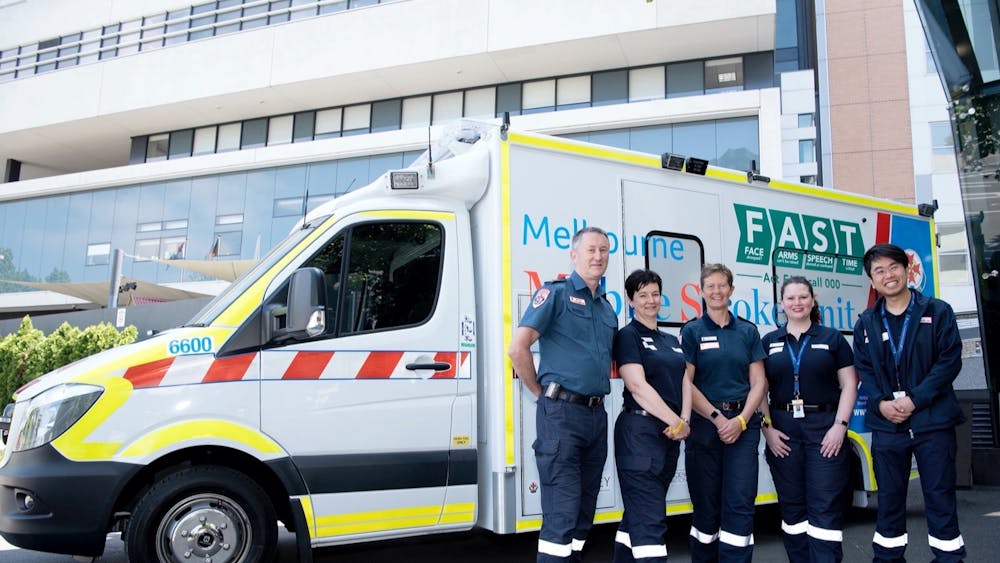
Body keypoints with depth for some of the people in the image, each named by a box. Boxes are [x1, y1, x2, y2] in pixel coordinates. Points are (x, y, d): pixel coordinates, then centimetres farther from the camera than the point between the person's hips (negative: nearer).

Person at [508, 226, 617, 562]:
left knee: (585, 510, 13)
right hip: (561, 412, -7)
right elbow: (518, 349, -12)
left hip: (597, 415, 7)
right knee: (562, 512, -7)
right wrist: (541, 392, -4)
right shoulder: (556, 293, -4)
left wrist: (601, 393, 13)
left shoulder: (607, 308, 17)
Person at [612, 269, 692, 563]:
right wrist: (676, 422, -16)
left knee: (638, 513, 14)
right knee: (650, 519, -11)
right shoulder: (628, 336, -4)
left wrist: (685, 421, -7)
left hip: (670, 433, 7)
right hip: (640, 431, -7)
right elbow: (637, 386, -14)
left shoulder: (671, 340, 19)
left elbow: (685, 382, 11)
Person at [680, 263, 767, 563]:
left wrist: (741, 420, -8)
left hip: (742, 425, 2)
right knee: (706, 505, 5)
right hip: (704, 425, -1)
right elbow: (685, 383, -5)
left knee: (740, 504, -5)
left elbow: (758, 382, 6)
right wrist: (716, 417, -10)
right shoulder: (691, 331, 3)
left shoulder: (748, 331, 10)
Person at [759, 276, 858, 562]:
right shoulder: (769, 342, 10)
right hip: (783, 432, 2)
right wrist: (766, 427, -3)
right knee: (792, 506, 8)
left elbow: (849, 385, 2)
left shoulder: (832, 338, 7)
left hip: (824, 428, -2)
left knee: (826, 507, -5)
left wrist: (840, 425, -8)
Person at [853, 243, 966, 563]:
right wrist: (881, 403, -11)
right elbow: (864, 370, 6)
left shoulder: (937, 312, 0)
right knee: (889, 500, 11)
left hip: (933, 421, -2)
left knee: (940, 499, 2)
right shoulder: (867, 323, 8)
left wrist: (915, 399, -15)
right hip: (887, 425, 3)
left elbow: (950, 361, -7)